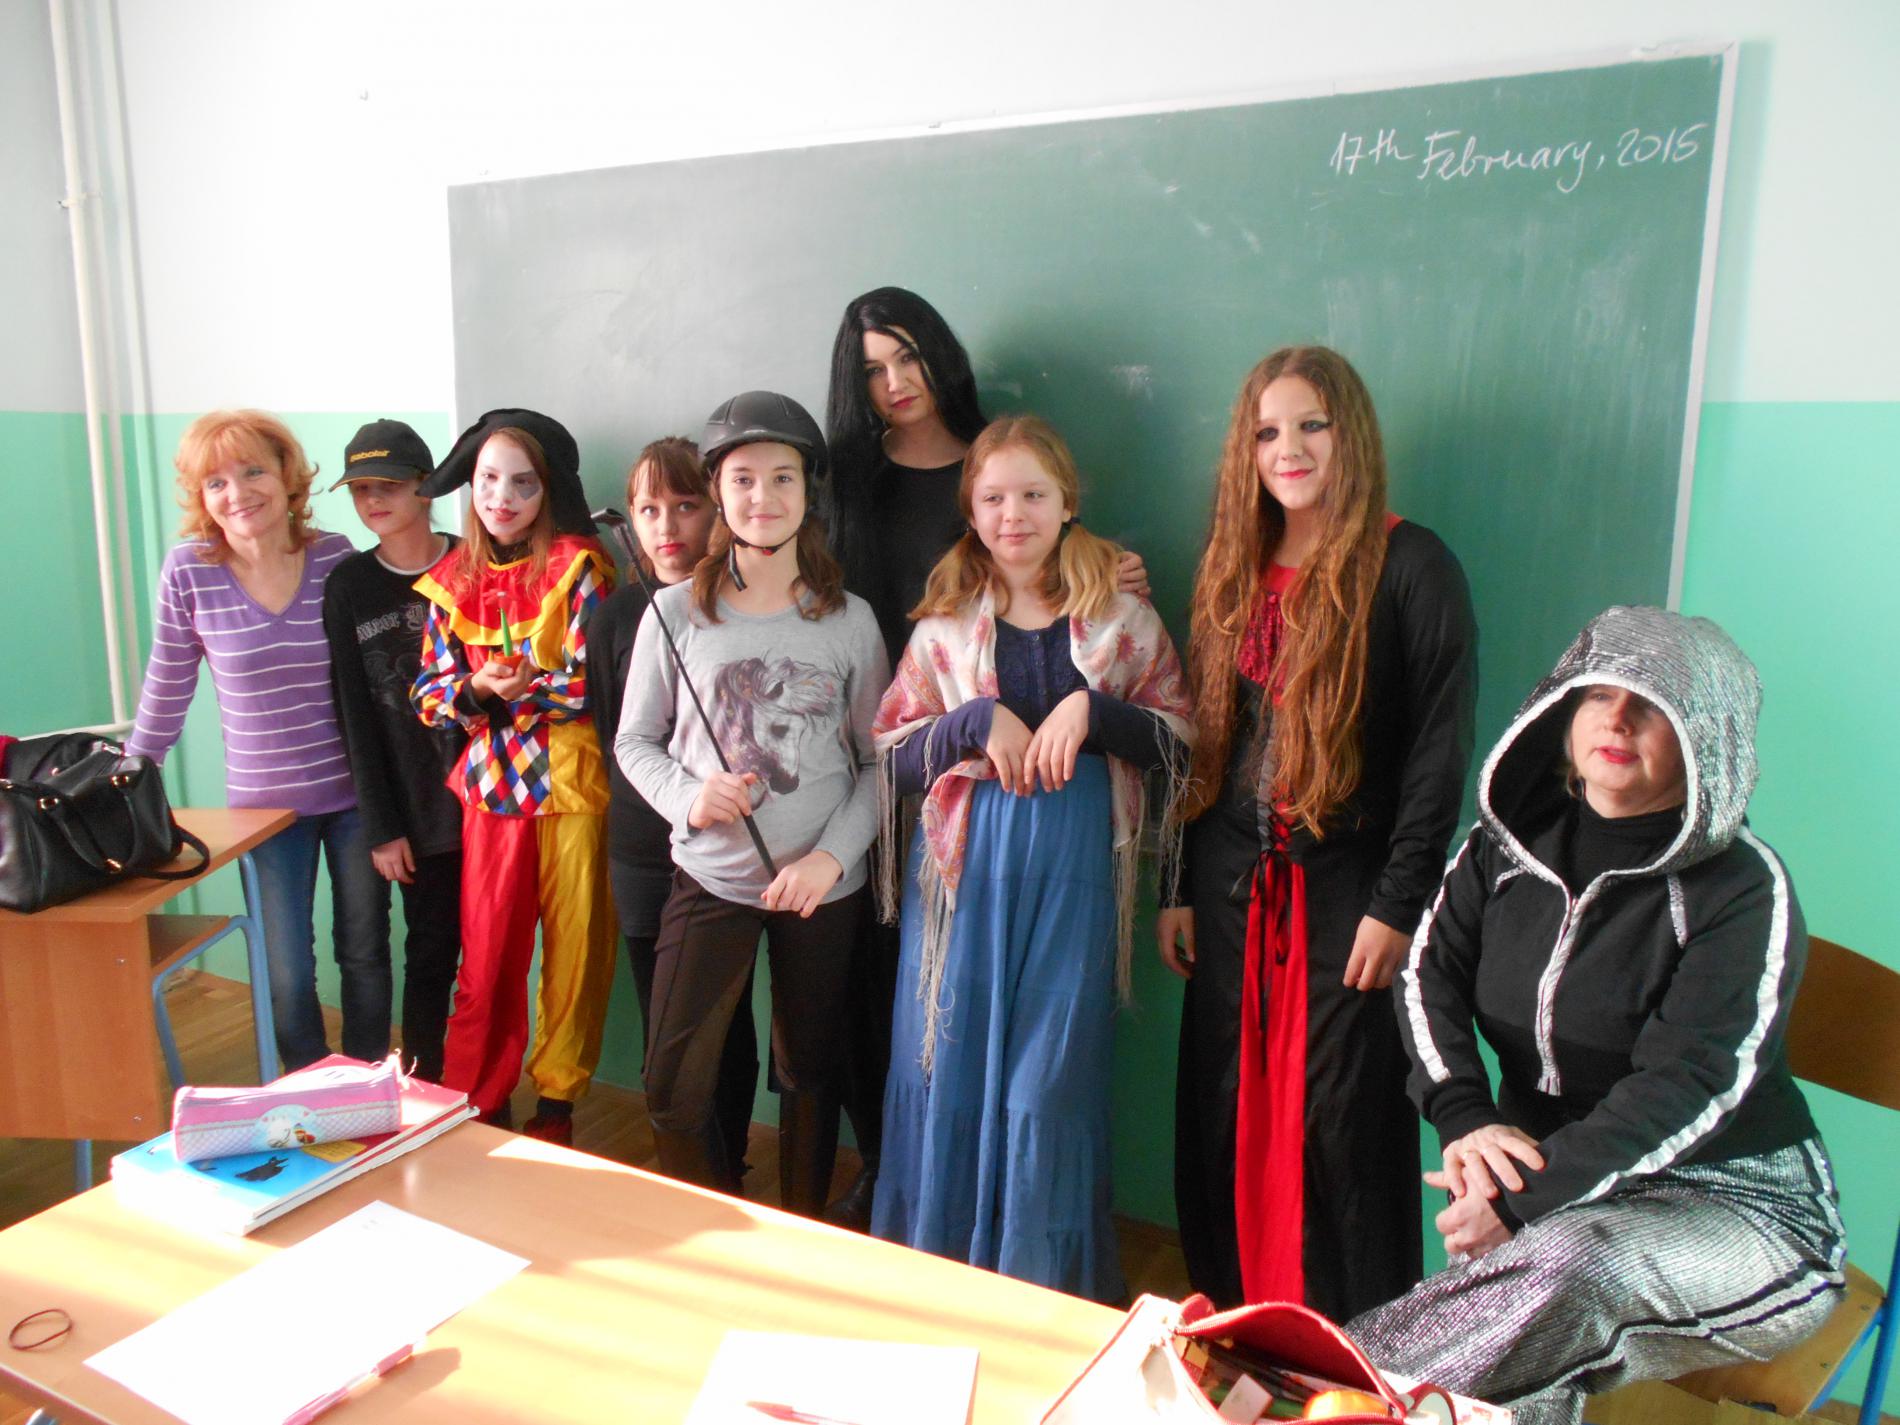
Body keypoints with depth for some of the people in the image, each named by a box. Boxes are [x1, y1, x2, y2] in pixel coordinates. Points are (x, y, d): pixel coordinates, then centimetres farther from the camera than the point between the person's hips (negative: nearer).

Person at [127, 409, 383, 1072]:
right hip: (264, 798, 0)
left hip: (354, 792, 1)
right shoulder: (188, 572, -9)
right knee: (287, 975, 6)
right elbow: (166, 691, 0)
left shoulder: (336, 557, -7)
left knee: (364, 953, 13)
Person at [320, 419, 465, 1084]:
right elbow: (354, 712, 0)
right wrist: (381, 827, -2)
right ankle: (423, 1087, 22)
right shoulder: (349, 584, 3)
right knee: (430, 951, 6)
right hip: (414, 808, 0)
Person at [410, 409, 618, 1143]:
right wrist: (475, 690, -16)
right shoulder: (453, 579, 6)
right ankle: (475, 1101, 27)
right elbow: (429, 692, 3)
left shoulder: (577, 567, -6)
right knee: (486, 953, 10)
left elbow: (599, 681, -12)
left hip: (570, 782, -3)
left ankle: (557, 1097, 25)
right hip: (489, 784, 3)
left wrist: (529, 686, -25)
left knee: (574, 945, 8)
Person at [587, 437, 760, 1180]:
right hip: (645, 857, 2)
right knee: (663, 1034, 11)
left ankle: (725, 1174, 27)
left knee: (728, 1028, 9)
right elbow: (610, 735, 9)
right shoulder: (617, 615, 3)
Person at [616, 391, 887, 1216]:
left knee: (810, 1077, 15)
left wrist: (831, 854, -12)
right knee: (673, 1093, 1)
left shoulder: (849, 620, -3)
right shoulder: (677, 612, -3)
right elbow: (635, 742, 5)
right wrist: (689, 798, -15)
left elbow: (880, 761, 0)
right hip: (709, 876, 0)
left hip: (823, 887, 0)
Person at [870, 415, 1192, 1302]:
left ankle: (1041, 1284, 21)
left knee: (1050, 1079, 2)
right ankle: (935, 1271, 27)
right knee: (952, 1068, 7)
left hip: (1075, 870, -1)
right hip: (966, 865, 1)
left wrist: (1091, 709, -14)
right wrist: (979, 721, -13)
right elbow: (891, 756, 4)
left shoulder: (1118, 615, 4)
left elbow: (1181, 744, 2)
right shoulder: (945, 621, 7)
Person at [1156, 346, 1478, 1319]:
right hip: (1235, 893, 6)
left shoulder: (1408, 566, -6)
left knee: (1343, 1121, 3)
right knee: (1225, 1118, 12)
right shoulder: (1235, 570, 11)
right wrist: (1177, 889, 10)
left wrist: (1398, 907, -14)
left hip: (1347, 892, -5)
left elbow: (1440, 748, -10)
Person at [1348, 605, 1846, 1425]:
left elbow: (1688, 1088, -20)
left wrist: (1525, 1201, -27)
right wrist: (1467, 1119, -18)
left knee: (1574, 1264, -36)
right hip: (1550, 1174, 4)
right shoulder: (1510, 841, 4)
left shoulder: (1743, 890, -13)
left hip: (1729, 1197, -3)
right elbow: (1429, 974, 0)